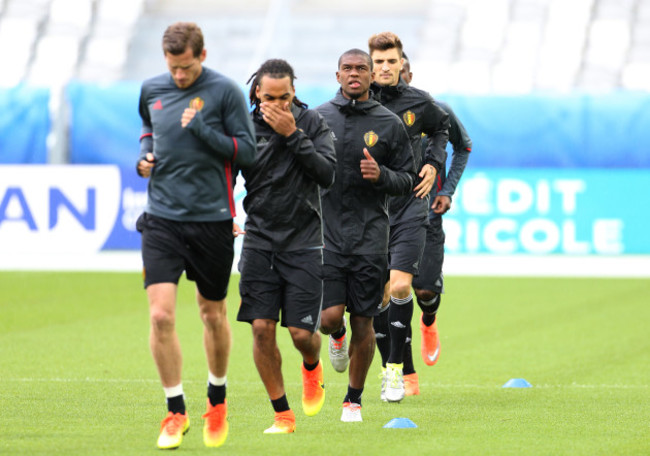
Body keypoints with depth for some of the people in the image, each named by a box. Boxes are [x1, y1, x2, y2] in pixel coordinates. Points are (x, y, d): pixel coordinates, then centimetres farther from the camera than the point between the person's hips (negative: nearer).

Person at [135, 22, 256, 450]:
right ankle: (176, 412, 1)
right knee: (161, 314, -10)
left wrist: (201, 129, -19)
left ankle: (217, 401, 33)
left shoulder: (225, 91, -7)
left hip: (212, 219, -2)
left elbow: (248, 150, -8)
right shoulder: (151, 89, 6)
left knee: (213, 314, 11)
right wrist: (144, 154, 5)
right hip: (161, 218, 2)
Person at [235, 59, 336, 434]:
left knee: (302, 332, -6)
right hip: (259, 240, 1)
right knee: (262, 328, -7)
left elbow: (327, 174, -13)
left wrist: (294, 135, -18)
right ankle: (283, 415, 5)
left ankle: (313, 368, 31)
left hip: (303, 241, -1)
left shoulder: (312, 123, -2)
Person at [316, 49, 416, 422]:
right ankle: (337, 336, 26)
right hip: (326, 232, 0)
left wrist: (381, 175, -13)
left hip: (370, 236, 0)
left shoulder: (389, 124, 4)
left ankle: (354, 400, 19)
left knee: (363, 322, 2)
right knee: (329, 316, -12)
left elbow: (408, 180, 7)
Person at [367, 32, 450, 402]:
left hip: (409, 206, 0)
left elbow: (442, 128, 24)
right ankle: (388, 368, 19)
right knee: (377, 295, 3)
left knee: (399, 286, -15)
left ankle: (397, 367, -5)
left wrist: (433, 163, 10)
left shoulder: (418, 102, 2)